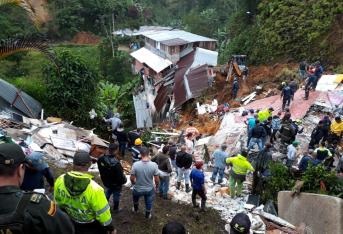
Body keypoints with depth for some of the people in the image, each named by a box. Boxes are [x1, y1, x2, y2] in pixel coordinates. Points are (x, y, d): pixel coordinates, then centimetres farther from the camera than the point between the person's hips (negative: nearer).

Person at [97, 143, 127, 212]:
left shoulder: (101, 159, -20)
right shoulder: (116, 164, -42)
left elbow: (101, 170, -1)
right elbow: (120, 176, -29)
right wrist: (124, 180, -7)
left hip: (106, 182, 5)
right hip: (116, 184, -5)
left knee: (107, 193, 32)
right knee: (116, 196, 22)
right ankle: (115, 209, 45)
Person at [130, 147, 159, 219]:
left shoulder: (135, 165, -25)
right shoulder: (154, 165, -23)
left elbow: (132, 178, -14)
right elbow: (157, 180, -15)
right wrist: (157, 186, 7)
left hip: (138, 189, 0)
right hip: (149, 189, 0)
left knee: (135, 199, 35)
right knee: (149, 203, 28)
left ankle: (136, 209, 59)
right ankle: (148, 215, 51)